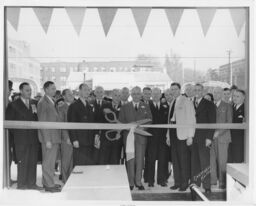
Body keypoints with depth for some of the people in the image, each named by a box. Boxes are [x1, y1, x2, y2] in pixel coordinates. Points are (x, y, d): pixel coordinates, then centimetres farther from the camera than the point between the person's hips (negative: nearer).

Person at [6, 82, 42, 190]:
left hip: (33, 138, 5)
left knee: (33, 162, 8)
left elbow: (37, 119, 12)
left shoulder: (33, 103, 12)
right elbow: (9, 122, -1)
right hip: (21, 139, -5)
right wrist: (16, 133, -3)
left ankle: (32, 183, 18)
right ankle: (21, 184, 11)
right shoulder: (13, 105, -2)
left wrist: (35, 111, -6)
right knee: (22, 162, 0)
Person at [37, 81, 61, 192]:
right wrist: (47, 140, -18)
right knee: (48, 162, -1)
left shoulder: (52, 101, 14)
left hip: (55, 137, 9)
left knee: (51, 161, 15)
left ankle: (48, 182, 25)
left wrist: (57, 137, 13)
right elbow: (42, 123, -16)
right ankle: (49, 185, 8)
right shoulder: (43, 102, -13)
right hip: (49, 137, -9)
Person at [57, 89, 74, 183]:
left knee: (74, 162, 7)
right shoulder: (61, 108, -2)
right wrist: (67, 137, -13)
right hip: (67, 139, -4)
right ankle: (65, 182, 12)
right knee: (65, 162, 2)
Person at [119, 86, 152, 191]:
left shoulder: (146, 107, 11)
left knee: (140, 159, 2)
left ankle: (138, 182, 12)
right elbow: (121, 122, 6)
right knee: (130, 160, 0)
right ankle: (130, 182, 9)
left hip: (141, 136, 1)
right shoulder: (125, 107, 9)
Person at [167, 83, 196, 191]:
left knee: (183, 159, -3)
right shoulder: (173, 103, 17)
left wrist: (190, 136, -14)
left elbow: (191, 120, -8)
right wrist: (169, 135, 16)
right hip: (173, 133, 7)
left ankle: (184, 183, 7)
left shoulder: (186, 102, -4)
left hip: (182, 134, -7)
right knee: (175, 159, 9)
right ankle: (177, 182, 18)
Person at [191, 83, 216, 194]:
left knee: (205, 163, -3)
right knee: (194, 163, 3)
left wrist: (209, 138, -10)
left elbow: (212, 122, -2)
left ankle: (207, 186, 5)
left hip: (204, 139, -3)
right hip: (192, 139, 4)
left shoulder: (209, 105, 2)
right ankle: (195, 185, 11)